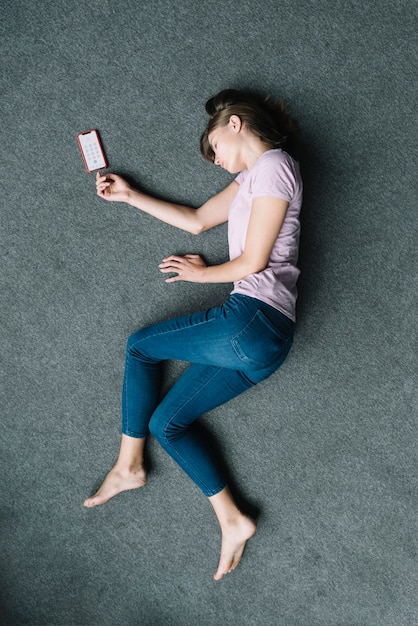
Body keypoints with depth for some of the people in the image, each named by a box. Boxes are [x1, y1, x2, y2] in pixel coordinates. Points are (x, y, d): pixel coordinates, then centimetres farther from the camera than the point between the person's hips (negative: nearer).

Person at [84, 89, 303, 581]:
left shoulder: (273, 165, -7)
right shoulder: (252, 177, 23)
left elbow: (253, 261, -13)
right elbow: (198, 220, 27)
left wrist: (202, 273, 6)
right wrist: (129, 196, 27)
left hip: (254, 321, -9)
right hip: (266, 341, 9)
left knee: (139, 346, 7)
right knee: (166, 422, 9)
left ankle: (128, 466, 17)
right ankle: (232, 521, 8)